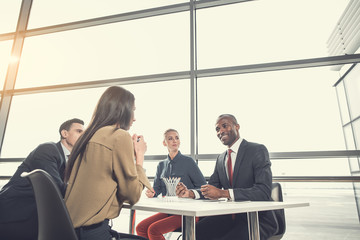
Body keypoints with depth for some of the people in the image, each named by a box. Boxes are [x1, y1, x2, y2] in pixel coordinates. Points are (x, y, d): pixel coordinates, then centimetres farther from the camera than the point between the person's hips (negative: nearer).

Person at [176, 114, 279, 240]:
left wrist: (223, 193, -30)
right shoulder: (221, 158, 12)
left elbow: (264, 192, -21)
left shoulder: (258, 150, -10)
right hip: (230, 217, 5)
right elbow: (211, 188, 9)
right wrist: (190, 193, -13)